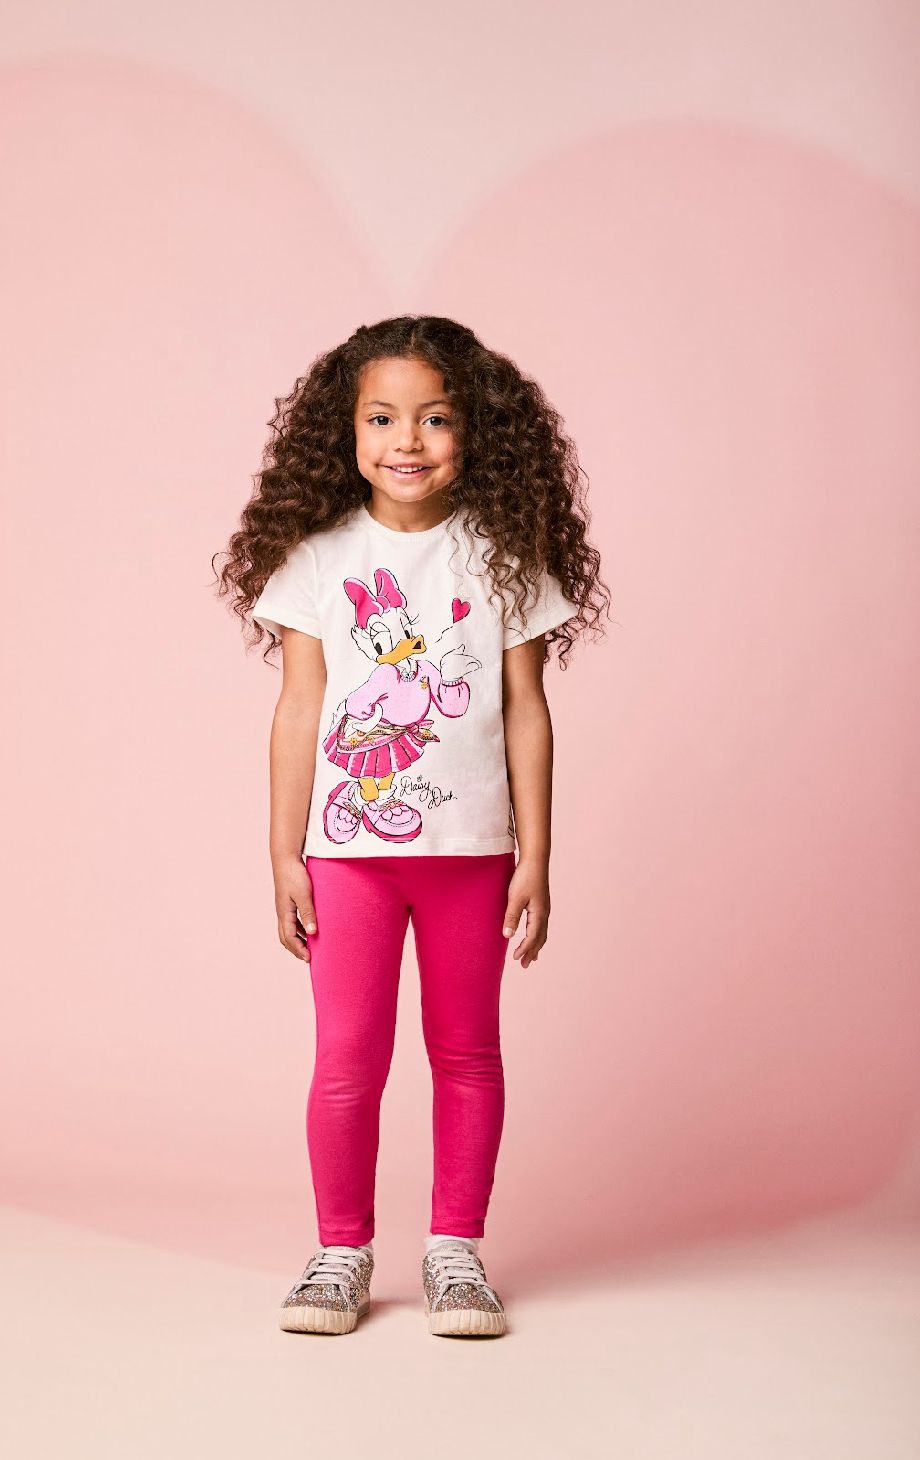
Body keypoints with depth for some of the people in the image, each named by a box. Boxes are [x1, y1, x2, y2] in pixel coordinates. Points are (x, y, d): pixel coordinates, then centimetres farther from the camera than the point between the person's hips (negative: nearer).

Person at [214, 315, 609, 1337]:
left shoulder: (503, 557, 1)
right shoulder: (318, 558, 0)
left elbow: (526, 712, 2)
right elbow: (299, 710, 2)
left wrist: (535, 859, -1)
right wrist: (285, 854, 0)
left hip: (471, 847, 1)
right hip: (348, 846, 0)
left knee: (466, 1051, 8)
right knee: (347, 1058, 0)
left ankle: (456, 1249, 20)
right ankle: (342, 1251, 15)